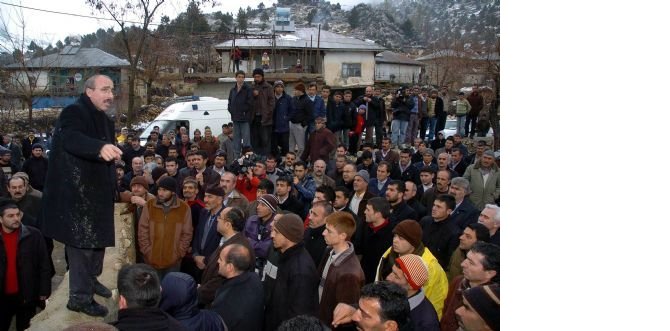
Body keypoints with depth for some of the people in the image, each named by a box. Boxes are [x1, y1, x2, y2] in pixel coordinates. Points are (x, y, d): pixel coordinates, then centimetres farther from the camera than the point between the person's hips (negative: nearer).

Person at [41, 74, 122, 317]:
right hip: (75, 194, -9)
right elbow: (71, 138, -37)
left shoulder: (106, 121, 13)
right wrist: (100, 147, -55)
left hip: (97, 192, 9)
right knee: (82, 243, -4)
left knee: (98, 240, 20)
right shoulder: (73, 113, -15)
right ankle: (80, 297, 9)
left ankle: (91, 281, 39)